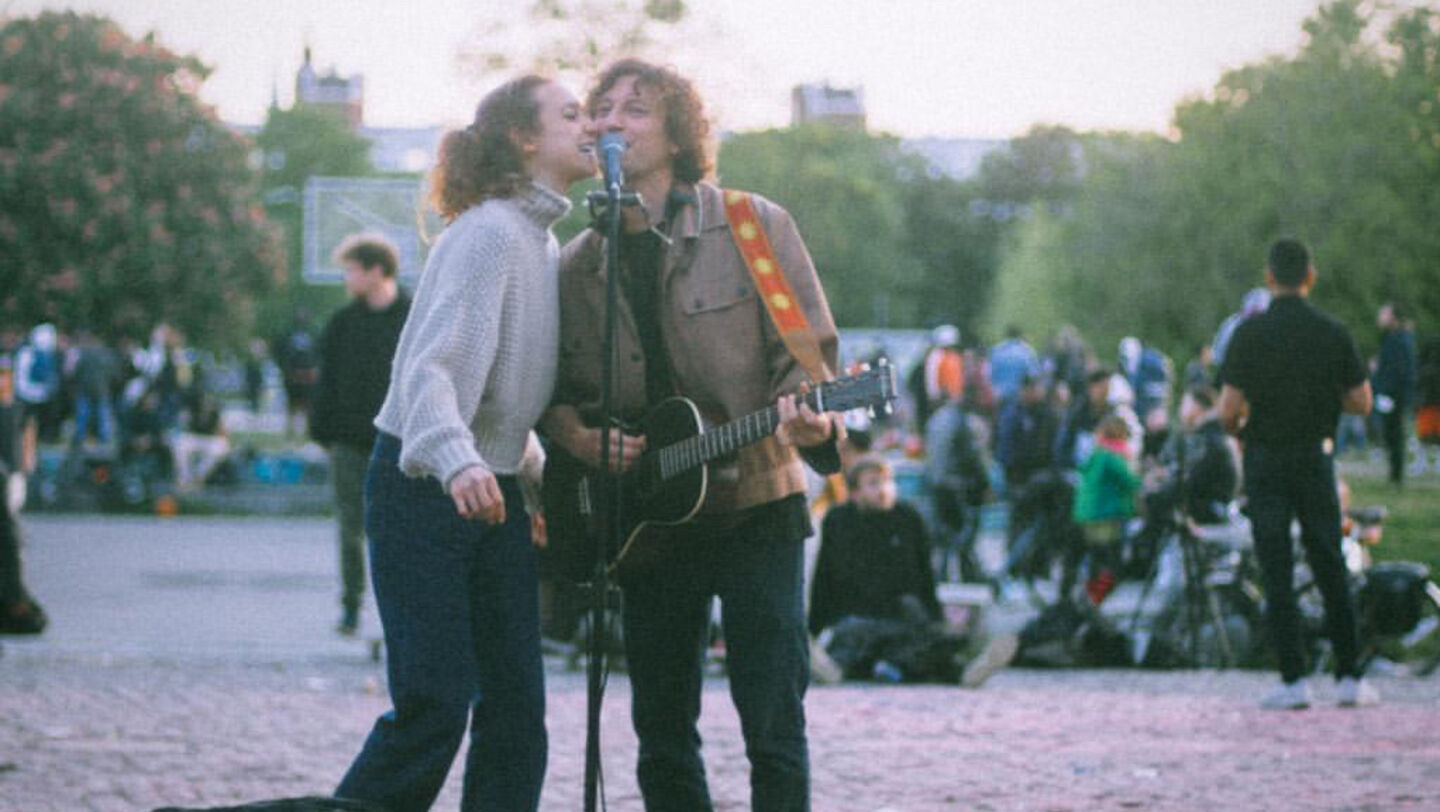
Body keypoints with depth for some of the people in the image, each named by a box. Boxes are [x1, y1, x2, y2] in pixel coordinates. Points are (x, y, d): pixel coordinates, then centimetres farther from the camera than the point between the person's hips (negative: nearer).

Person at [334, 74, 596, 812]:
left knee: (516, 709, 2)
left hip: (494, 490, 9)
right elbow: (431, 364, -28)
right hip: (423, 488, -9)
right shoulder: (489, 232, -15)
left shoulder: (546, 245, 15)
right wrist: (457, 464, -43)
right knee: (435, 708, -11)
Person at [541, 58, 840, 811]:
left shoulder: (752, 226, -3)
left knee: (773, 730, -5)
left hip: (753, 506, -4)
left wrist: (806, 418, -25)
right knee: (661, 734, 7)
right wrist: (576, 435, -7)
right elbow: (558, 390, 15)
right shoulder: (579, 263, 7)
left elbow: (809, 351, -4)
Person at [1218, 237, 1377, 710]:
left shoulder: (1250, 334, -9)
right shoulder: (1332, 333, -2)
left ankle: (1294, 680, -3)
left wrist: (1235, 429, 9)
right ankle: (1350, 676, 9)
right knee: (1330, 569, 9)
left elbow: (1229, 408, -13)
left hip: (1265, 459, -2)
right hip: (1316, 455, 2)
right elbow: (1361, 403, 1)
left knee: (1277, 572, 1)